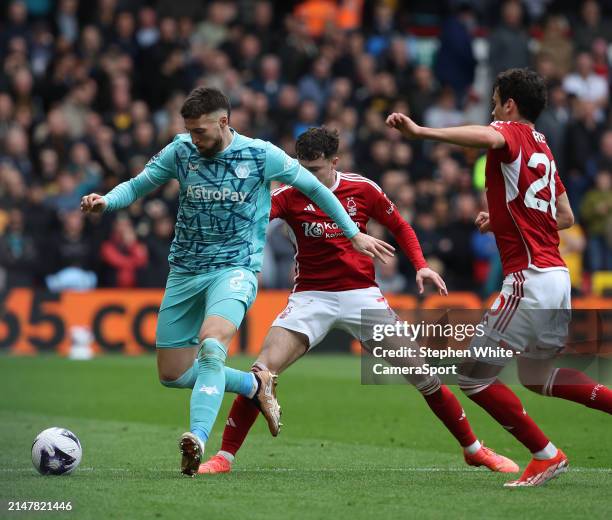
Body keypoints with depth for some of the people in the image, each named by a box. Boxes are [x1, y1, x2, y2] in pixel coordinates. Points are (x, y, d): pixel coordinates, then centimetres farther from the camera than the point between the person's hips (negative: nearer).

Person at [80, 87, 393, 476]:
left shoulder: (261, 155, -6)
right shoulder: (181, 151, 0)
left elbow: (314, 187, 7)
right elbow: (137, 185, 8)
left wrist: (354, 233, 12)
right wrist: (106, 201, -14)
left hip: (235, 270, -5)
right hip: (184, 271, 5)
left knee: (210, 345, -32)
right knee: (172, 374, 5)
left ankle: (198, 439, -40)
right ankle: (256, 385, 25)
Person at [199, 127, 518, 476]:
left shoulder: (363, 189, -3)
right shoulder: (290, 195, -6)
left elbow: (399, 226, 12)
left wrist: (421, 266, -1)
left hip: (362, 293, 0)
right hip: (311, 297, 0)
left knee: (422, 371, -3)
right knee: (264, 369, -18)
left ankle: (474, 449, 14)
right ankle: (225, 457, -7)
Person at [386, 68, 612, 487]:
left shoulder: (514, 134, -5)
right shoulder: (543, 149, 20)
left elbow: (486, 136, -31)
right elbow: (566, 217, 25)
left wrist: (420, 132, -41)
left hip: (529, 278, -9)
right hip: (559, 276, 9)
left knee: (474, 377, -1)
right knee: (538, 377, 27)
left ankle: (546, 455, -1)